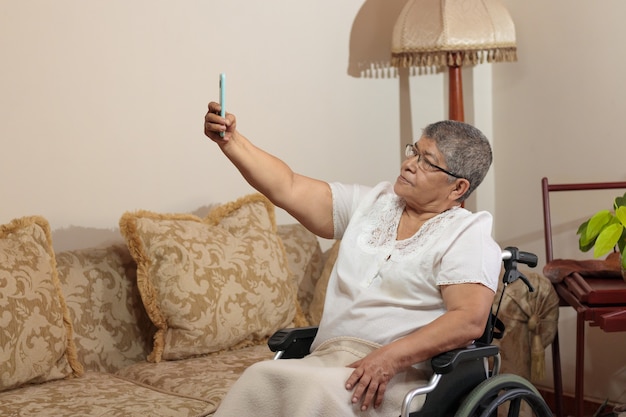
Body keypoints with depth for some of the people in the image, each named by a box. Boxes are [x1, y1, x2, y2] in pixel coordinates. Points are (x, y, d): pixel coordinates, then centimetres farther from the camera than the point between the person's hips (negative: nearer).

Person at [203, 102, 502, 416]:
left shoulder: (467, 235, 1)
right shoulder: (371, 204, 19)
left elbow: (470, 319, -14)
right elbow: (288, 188, 14)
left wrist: (390, 357, -23)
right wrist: (230, 141, 2)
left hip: (400, 376, -5)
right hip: (325, 360, 5)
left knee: (315, 391, -36)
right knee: (260, 381, -28)